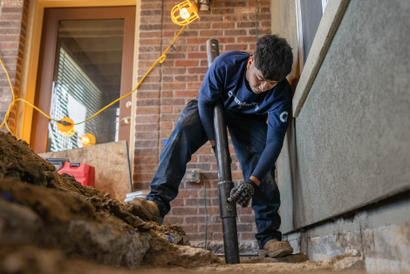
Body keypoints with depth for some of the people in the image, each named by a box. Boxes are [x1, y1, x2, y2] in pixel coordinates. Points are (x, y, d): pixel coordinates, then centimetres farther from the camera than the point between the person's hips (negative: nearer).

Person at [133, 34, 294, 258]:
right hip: (215, 107, 0)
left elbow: (274, 142, -32)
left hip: (250, 118, 1)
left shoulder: (281, 93, -31)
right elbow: (205, 100, -21)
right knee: (183, 130, -30)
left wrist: (253, 182, -43)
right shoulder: (226, 64, -35)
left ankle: (269, 237, -12)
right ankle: (158, 200, -36)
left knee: (262, 166, -19)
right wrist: (214, 141, -24)